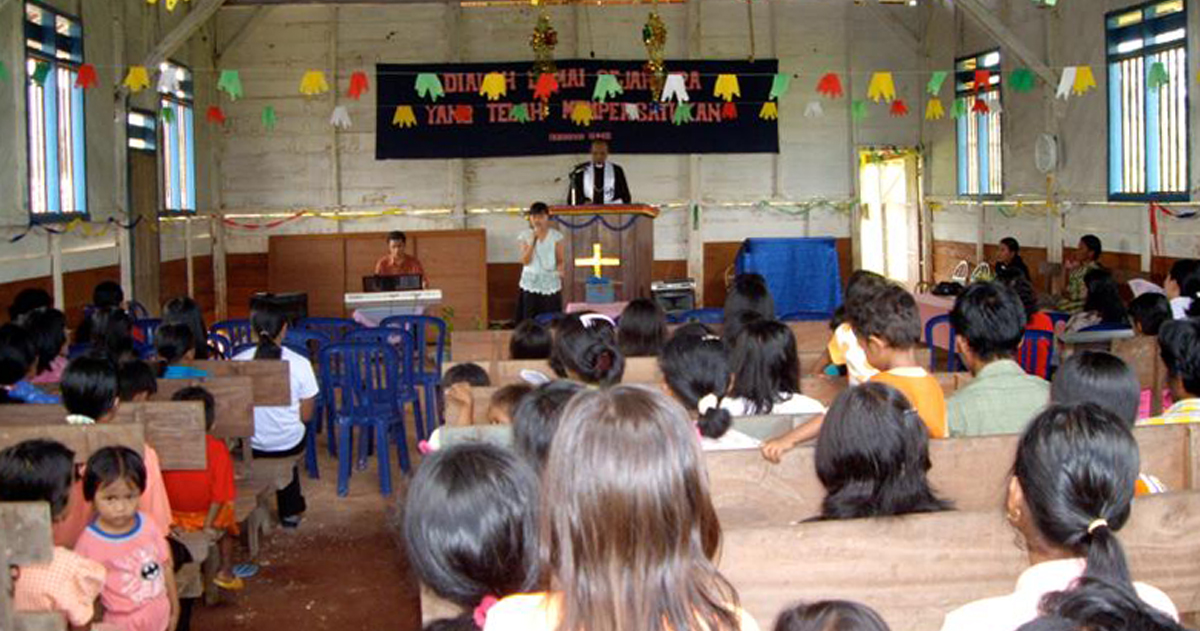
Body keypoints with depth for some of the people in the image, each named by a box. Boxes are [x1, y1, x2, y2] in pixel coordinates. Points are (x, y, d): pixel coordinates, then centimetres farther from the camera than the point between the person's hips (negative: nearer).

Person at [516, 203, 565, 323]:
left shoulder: (556, 236, 1)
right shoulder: (525, 236, 1)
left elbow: (560, 260, 3)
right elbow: (525, 261, -7)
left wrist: (560, 269, -19)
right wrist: (533, 240, -16)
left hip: (551, 286, 0)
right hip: (531, 285, 0)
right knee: (530, 320, -3)